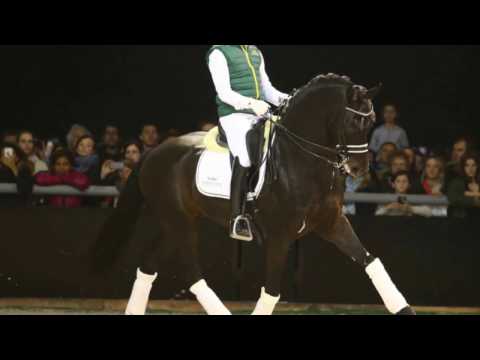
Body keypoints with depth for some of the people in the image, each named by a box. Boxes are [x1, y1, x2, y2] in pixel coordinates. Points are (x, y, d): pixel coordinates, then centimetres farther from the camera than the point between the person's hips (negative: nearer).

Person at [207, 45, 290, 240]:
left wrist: (284, 99, 1)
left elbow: (267, 89, 21)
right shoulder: (219, 53, -1)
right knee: (244, 157, -28)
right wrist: (250, 103, -26)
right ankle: (237, 219, -27)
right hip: (234, 114, -8)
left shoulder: (255, 52, 20)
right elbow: (224, 92, -11)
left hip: (259, 114, 8)